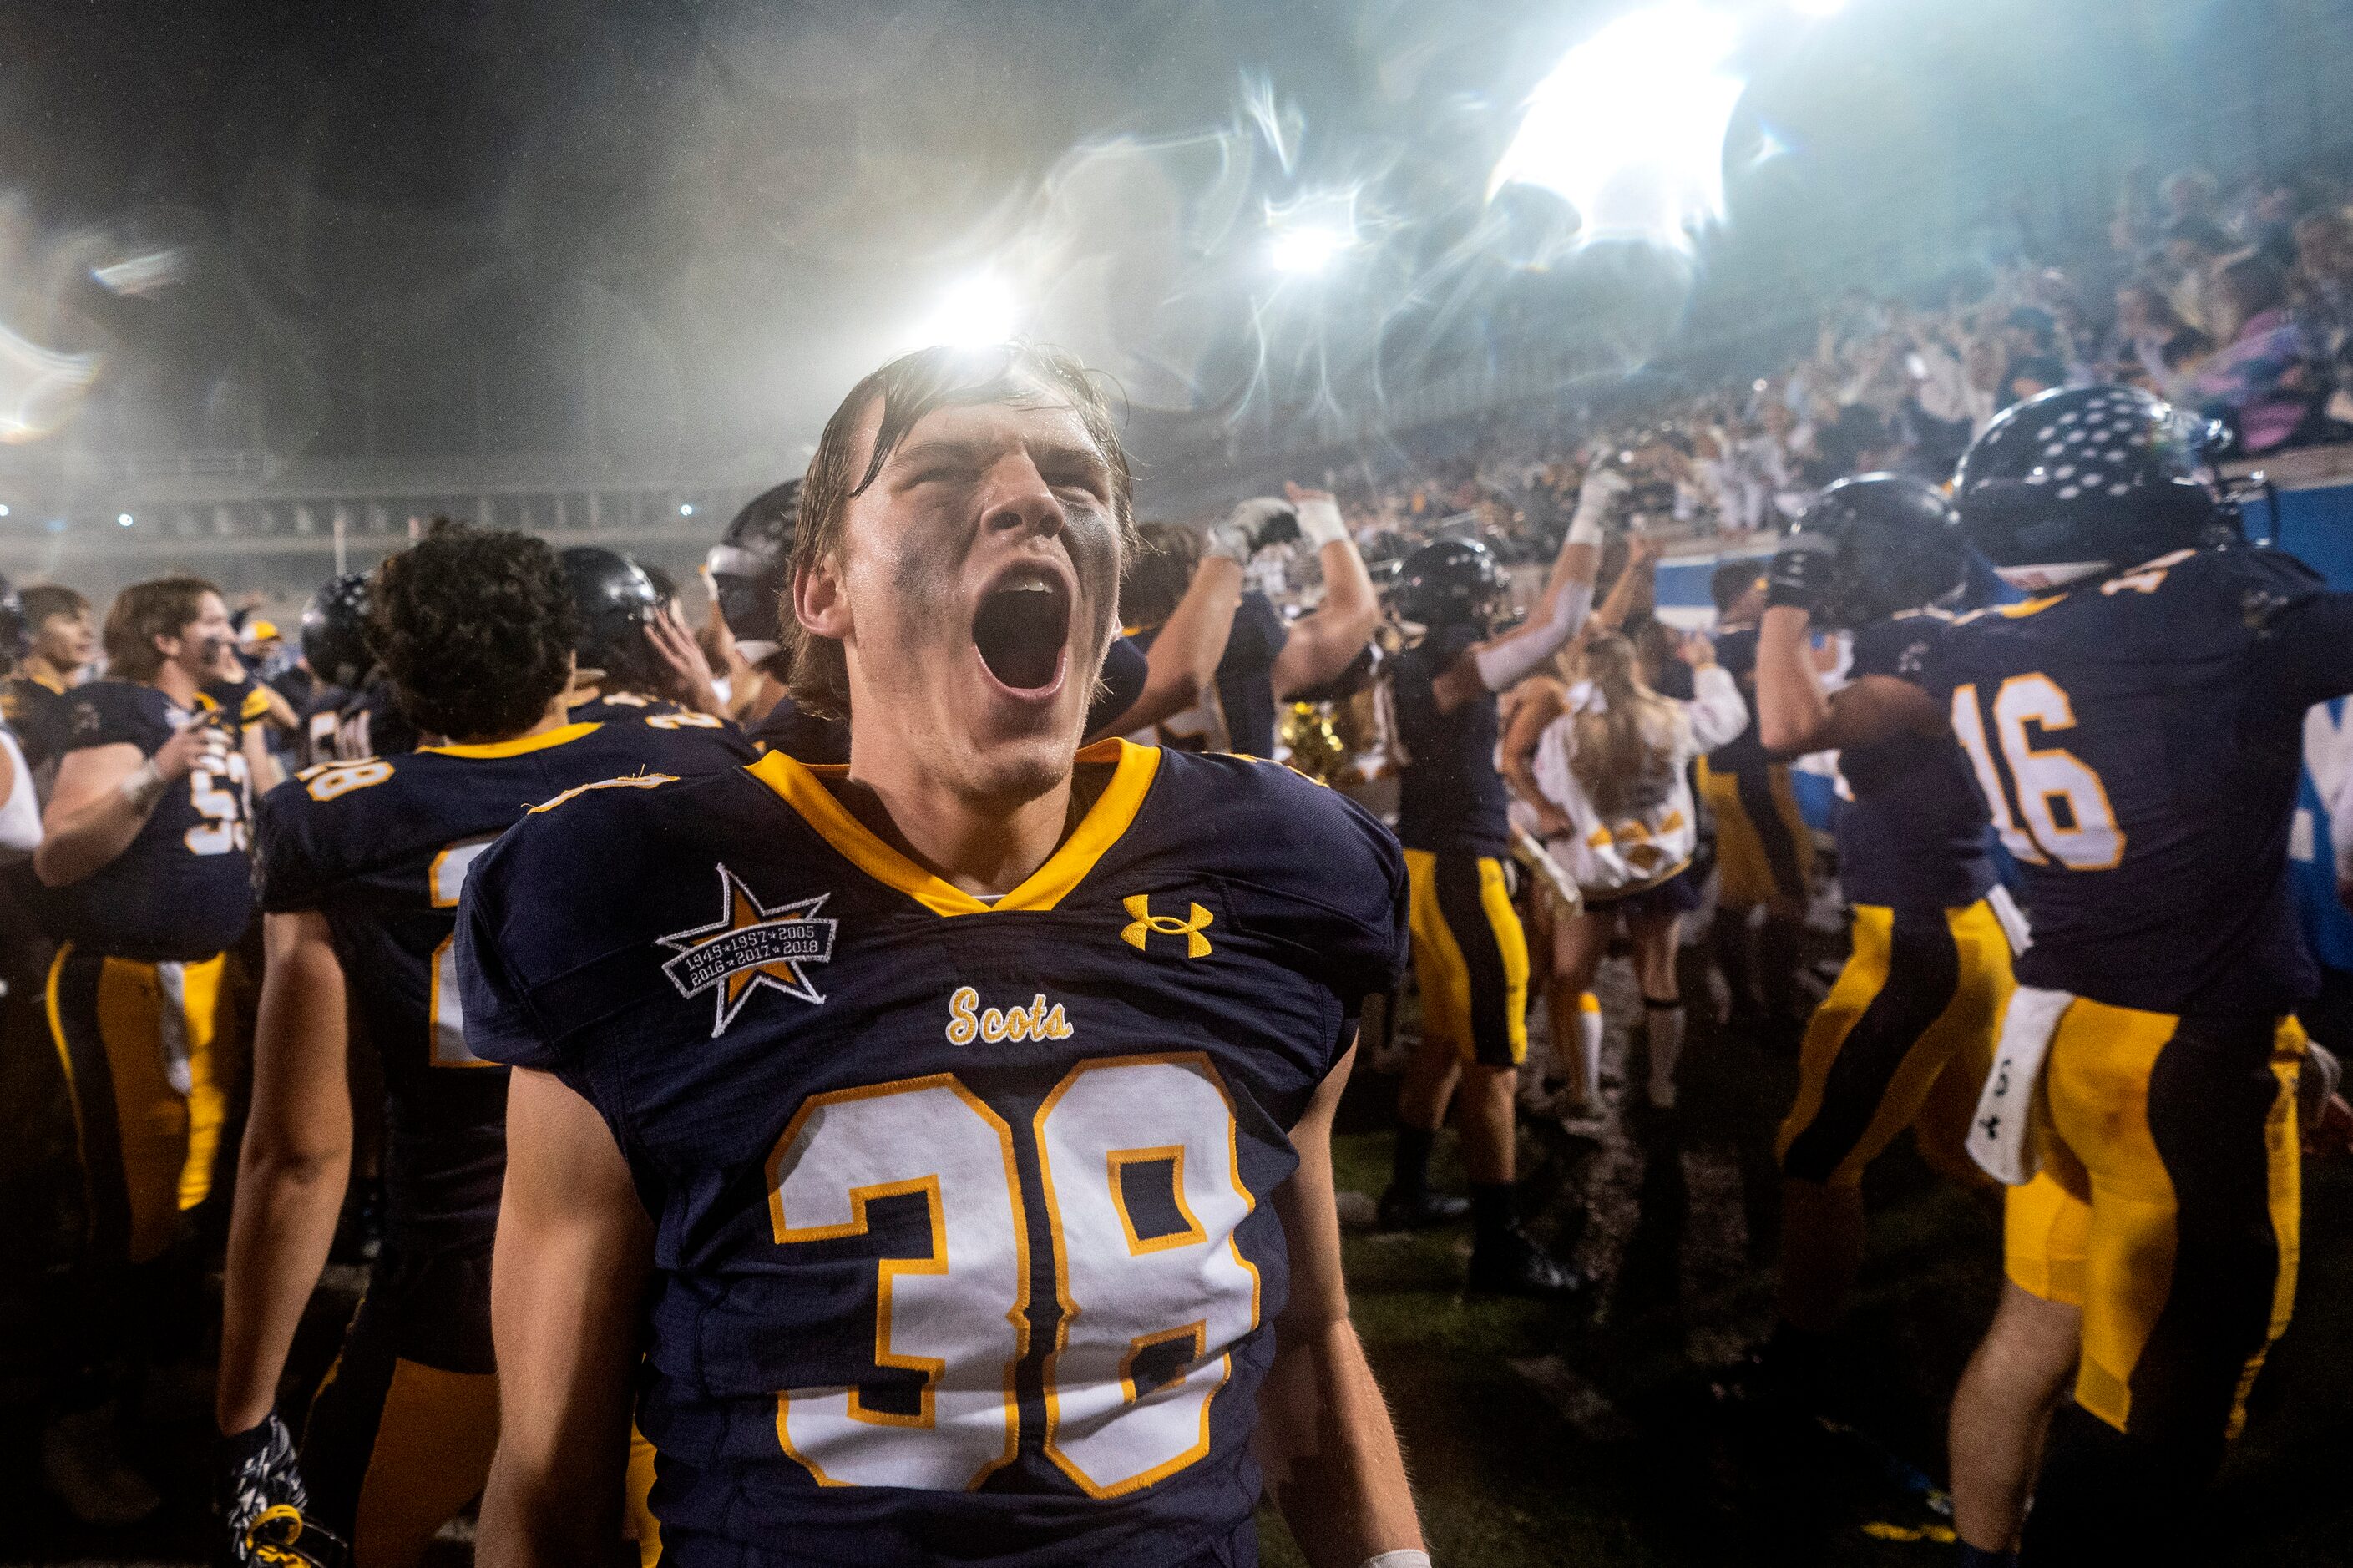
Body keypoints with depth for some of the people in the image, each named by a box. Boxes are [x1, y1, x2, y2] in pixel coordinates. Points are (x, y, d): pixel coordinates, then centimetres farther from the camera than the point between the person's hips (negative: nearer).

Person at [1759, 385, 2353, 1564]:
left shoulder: (1978, 649, 1)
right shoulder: (2236, 606, -16)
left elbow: (1806, 722, 15)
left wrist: (1788, 605, 30)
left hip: (2064, 1025, 7)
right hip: (2198, 1053, -7)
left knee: (2036, 1327, 20)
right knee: (2158, 1391, 5)